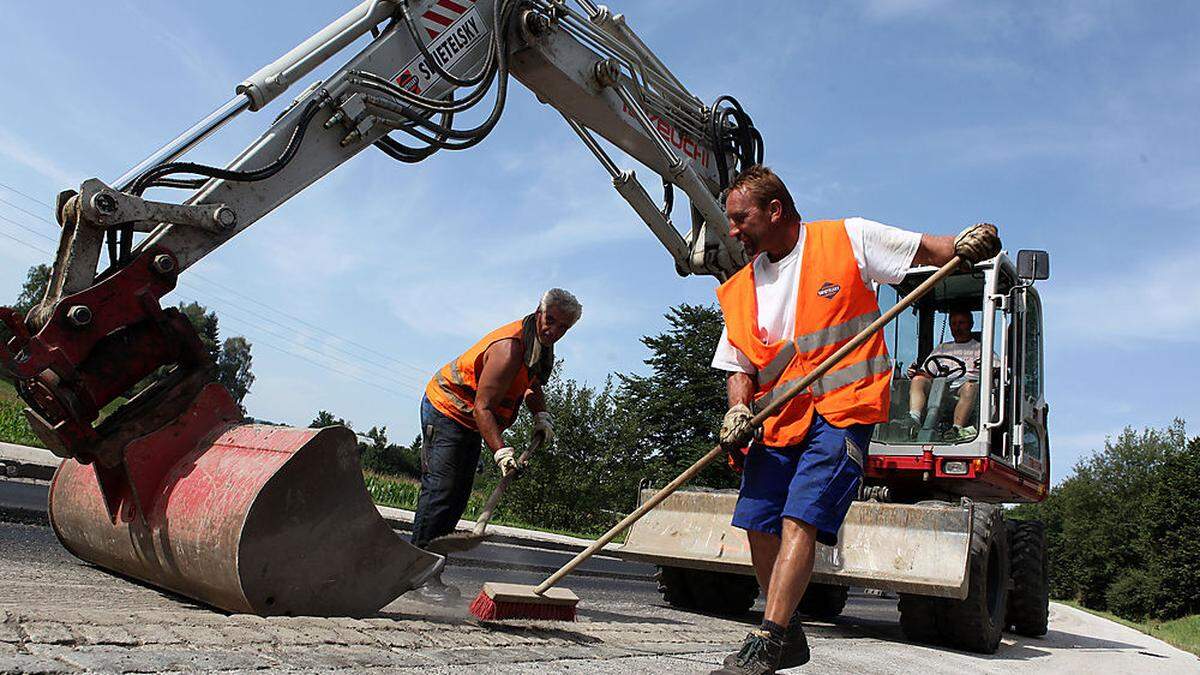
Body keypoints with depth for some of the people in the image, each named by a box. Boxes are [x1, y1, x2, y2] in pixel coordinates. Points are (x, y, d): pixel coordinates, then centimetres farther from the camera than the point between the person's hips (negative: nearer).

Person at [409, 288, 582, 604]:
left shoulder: (542, 345, 2)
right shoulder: (509, 348, -29)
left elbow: (530, 384, 22)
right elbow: (482, 407, -33)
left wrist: (541, 414, 5)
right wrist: (500, 451, -42)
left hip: (469, 422, 10)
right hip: (446, 409, -10)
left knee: (457, 498, 8)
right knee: (441, 491, -16)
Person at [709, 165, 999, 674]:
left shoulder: (848, 239, 2)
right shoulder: (740, 289, 14)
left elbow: (930, 251, 7)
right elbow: (739, 366, 14)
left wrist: (971, 243, -14)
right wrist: (738, 410, -5)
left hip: (840, 411, -5)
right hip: (775, 422, 6)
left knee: (799, 520, -18)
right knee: (758, 526, 3)